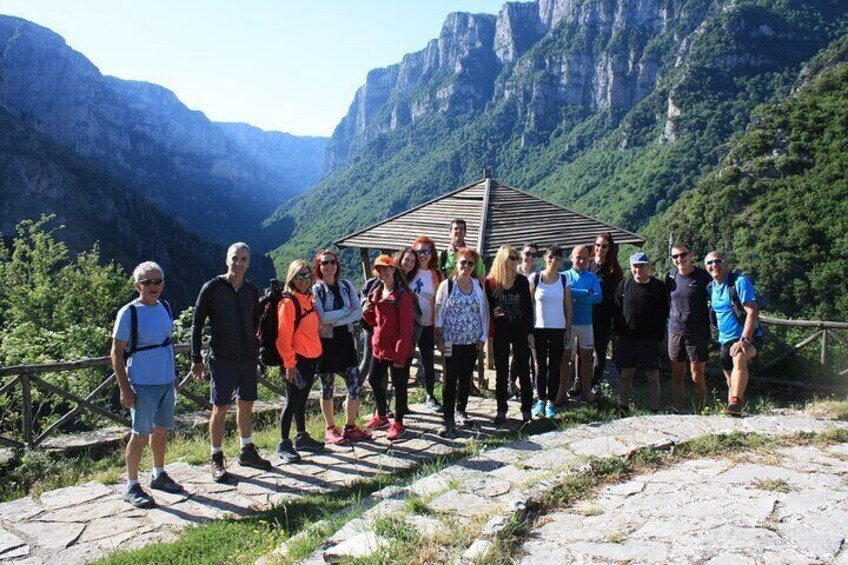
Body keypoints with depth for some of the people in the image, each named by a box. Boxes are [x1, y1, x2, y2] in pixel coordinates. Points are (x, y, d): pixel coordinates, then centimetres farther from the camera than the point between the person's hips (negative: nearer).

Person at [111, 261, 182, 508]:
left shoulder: (165, 308, 8)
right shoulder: (129, 313, -12)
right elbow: (117, 352, -11)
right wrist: (125, 389, -14)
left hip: (166, 382, 6)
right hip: (143, 385, -6)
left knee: (161, 430, 17)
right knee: (140, 434, 2)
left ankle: (159, 475, 34)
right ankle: (132, 486, 15)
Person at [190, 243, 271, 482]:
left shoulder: (252, 291, 6)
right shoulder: (212, 288, -6)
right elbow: (197, 324, -4)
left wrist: (255, 347, 11)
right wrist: (196, 359, -5)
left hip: (248, 358, 4)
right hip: (222, 360, -4)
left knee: (246, 406, 14)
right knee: (220, 409, 1)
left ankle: (247, 451, 29)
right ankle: (216, 460, 14)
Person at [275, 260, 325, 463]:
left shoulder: (310, 299, 10)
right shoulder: (288, 302, -14)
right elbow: (283, 337, -17)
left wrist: (317, 355, 14)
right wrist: (289, 364, -17)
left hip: (311, 358, 7)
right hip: (297, 360, -7)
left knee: (301, 401, 18)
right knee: (292, 402, 0)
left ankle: (301, 437, 30)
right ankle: (284, 444, 11)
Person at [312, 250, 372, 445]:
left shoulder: (346, 285, 5)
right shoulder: (315, 290, -7)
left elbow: (359, 312, -5)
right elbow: (321, 317, -20)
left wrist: (335, 320, -16)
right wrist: (346, 311, -11)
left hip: (345, 340, 4)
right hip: (326, 342, -4)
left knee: (356, 384, 3)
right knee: (327, 387, 8)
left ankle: (350, 426, 19)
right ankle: (330, 429, 24)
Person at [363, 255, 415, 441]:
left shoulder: (403, 294, -15)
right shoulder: (377, 292, 9)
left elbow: (407, 327, -18)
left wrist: (400, 354, -19)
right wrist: (368, 311, -6)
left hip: (397, 350, -8)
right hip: (379, 347, 8)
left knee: (399, 386, 5)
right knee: (375, 381, 17)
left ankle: (398, 423, 19)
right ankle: (381, 416, 37)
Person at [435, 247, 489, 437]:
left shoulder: (479, 286, 6)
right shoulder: (447, 285, -3)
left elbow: (484, 312, 10)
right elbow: (439, 312, -3)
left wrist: (483, 336, 5)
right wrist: (439, 338, -7)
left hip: (473, 341, 3)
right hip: (452, 341, -3)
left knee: (466, 378, 11)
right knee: (451, 379, -4)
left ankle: (460, 410, 28)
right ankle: (448, 419, 0)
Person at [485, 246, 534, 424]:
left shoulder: (522, 281, -2)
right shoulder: (490, 282, -4)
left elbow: (528, 307, 1)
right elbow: (487, 306, 4)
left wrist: (530, 332, -2)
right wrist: (493, 313, -19)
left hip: (520, 330, 0)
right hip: (500, 331, 0)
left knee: (523, 370, 5)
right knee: (501, 371, 6)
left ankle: (526, 408, 14)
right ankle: (501, 410, 14)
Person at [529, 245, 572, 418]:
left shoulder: (564, 280, 1)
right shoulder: (535, 278, -2)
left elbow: (568, 307, 5)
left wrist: (569, 329, 2)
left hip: (558, 329, 1)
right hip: (539, 328, -1)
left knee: (555, 366, 5)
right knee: (541, 366, 6)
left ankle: (551, 402, 14)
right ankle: (541, 400, 17)